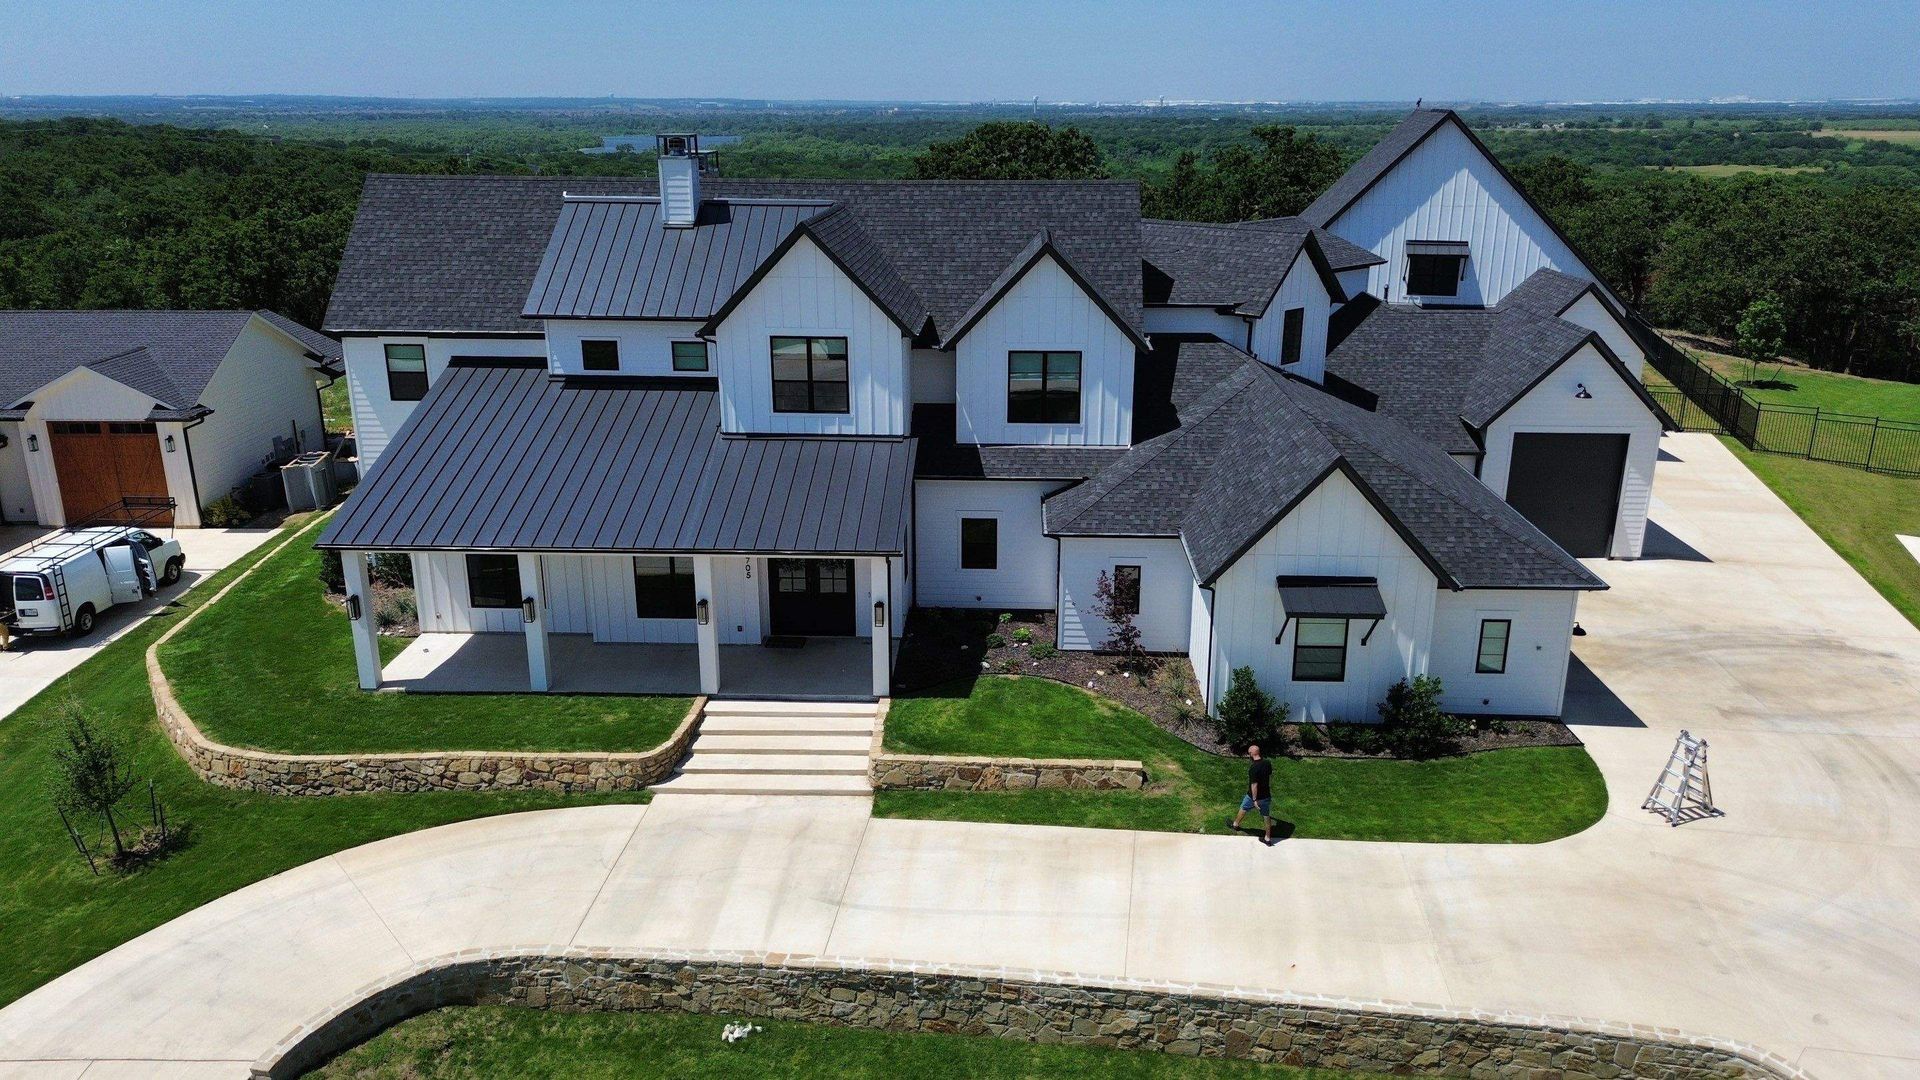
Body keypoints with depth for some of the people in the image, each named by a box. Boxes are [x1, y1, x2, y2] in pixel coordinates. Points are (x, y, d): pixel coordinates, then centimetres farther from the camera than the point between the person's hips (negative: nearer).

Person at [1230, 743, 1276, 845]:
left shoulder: (1253, 768, -28)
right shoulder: (1267, 763, -7)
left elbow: (1254, 784, -27)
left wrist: (1254, 800, -20)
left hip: (1255, 796, -5)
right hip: (1266, 795, 5)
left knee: (1243, 809, 22)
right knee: (1266, 816, 17)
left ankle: (1235, 825, 46)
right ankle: (1268, 838, 27)